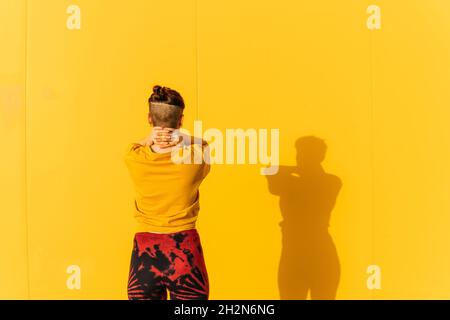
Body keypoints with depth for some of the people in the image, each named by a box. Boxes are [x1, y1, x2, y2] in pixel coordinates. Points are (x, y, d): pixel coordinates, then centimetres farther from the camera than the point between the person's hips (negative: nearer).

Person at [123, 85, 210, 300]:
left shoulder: (134, 158, -8)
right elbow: (203, 145, 13)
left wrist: (150, 139, -4)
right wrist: (184, 140, -7)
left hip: (145, 252, 1)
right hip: (185, 251, -1)